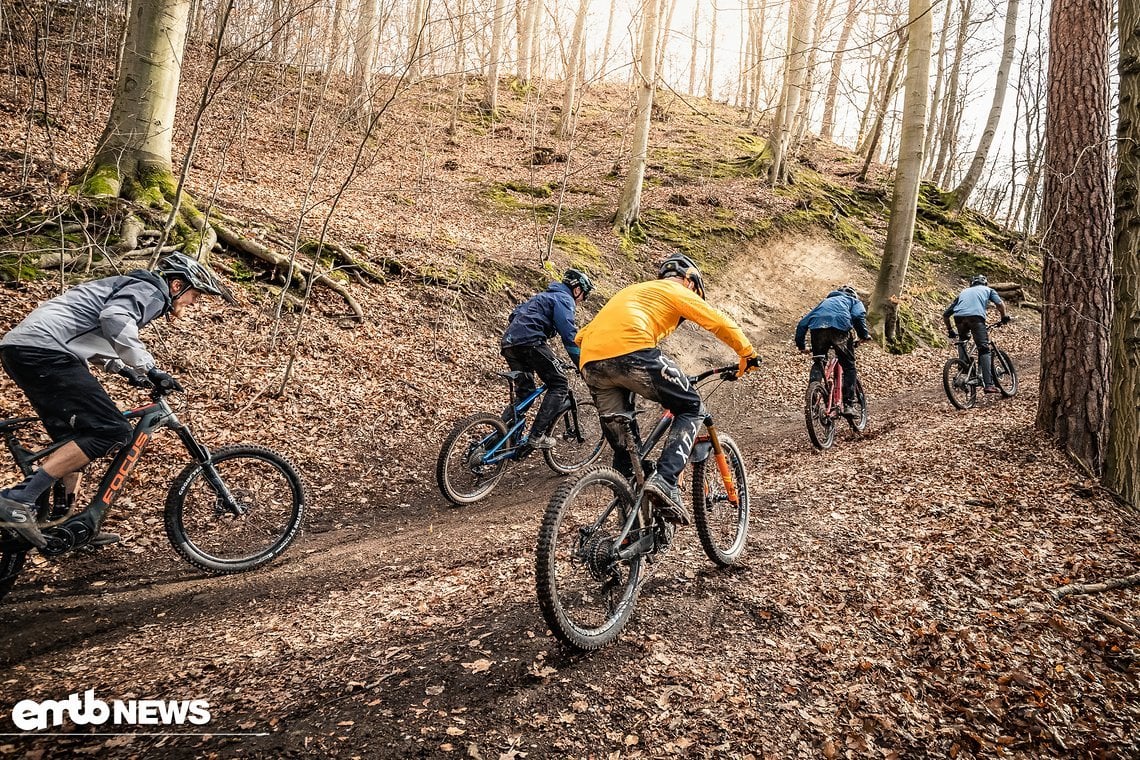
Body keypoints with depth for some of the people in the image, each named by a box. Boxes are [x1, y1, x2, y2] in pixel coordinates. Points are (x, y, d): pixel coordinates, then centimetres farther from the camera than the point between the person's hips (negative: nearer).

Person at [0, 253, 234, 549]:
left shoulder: (130, 286, 29)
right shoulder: (150, 291, -2)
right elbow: (114, 317, -24)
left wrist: (129, 370, 25)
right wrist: (147, 367, -19)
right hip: (44, 351, -11)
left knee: (73, 437, 18)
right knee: (112, 431, -14)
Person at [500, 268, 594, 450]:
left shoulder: (546, 296, 31)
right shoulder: (564, 299, 2)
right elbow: (570, 335, -10)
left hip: (509, 343, 9)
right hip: (529, 342, -9)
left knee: (524, 391, 17)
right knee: (559, 385, -2)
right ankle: (537, 436, -10)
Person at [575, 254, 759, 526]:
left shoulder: (634, 289, 37)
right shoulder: (677, 290, 19)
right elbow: (721, 324, 13)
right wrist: (747, 354, 27)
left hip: (591, 363, 7)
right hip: (632, 351, -7)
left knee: (622, 446, 17)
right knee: (691, 408, 11)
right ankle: (664, 480, -8)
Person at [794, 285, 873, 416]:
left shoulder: (825, 301, 41)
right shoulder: (854, 301, 31)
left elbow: (803, 323, 30)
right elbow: (858, 316, 4)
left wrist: (801, 345, 32)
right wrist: (864, 335, 12)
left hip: (817, 327, 3)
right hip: (839, 327, -3)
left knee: (817, 365, 20)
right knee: (849, 366, 12)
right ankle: (849, 405, 8)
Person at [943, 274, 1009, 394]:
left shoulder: (964, 292, 37)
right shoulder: (988, 290, 31)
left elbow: (945, 315, 33)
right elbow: (1000, 304, 8)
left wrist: (950, 330, 43)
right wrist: (1004, 317, 23)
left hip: (959, 317, 3)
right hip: (976, 316, -3)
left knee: (963, 341, 31)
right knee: (984, 350, 1)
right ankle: (988, 384, -10)